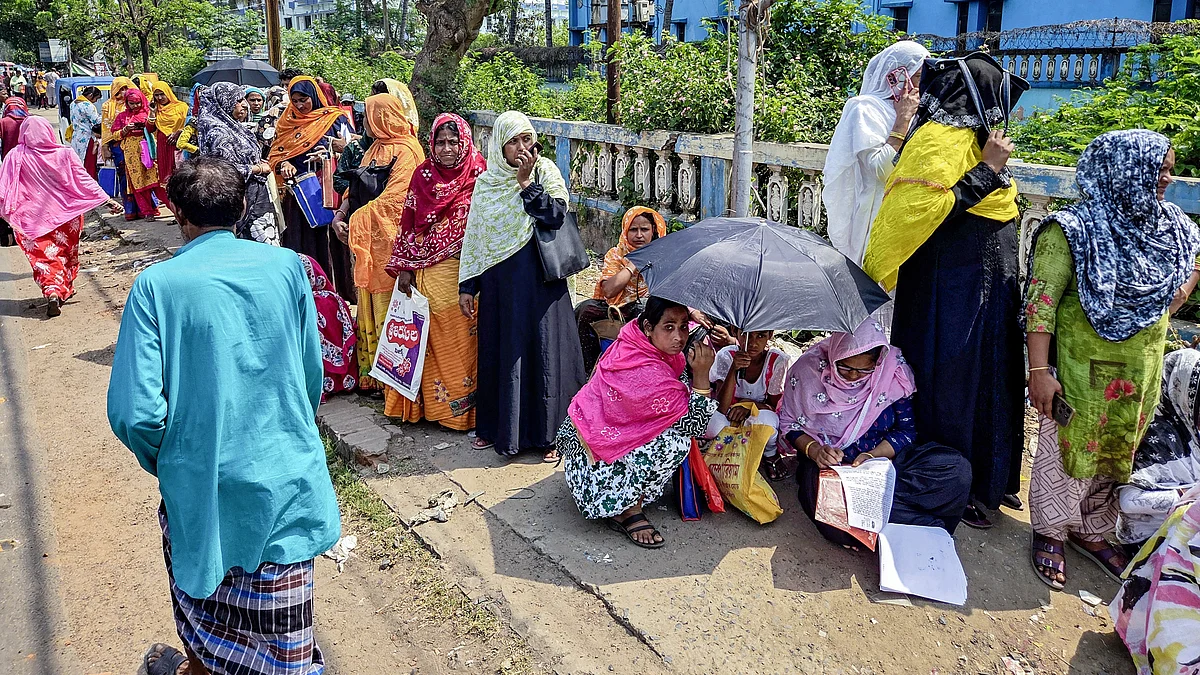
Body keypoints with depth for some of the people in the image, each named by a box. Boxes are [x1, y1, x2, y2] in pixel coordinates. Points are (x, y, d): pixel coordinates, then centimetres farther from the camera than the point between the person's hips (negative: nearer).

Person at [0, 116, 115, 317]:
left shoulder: (16, 157, -6)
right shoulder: (65, 154, -8)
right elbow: (85, 181, -6)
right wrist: (107, 199, -1)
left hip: (34, 216, -1)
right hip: (67, 213, 1)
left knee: (44, 255, 1)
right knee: (67, 252, 19)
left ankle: (52, 290, -20)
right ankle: (66, 289, 31)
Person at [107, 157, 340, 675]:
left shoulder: (156, 285, -11)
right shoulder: (286, 266, -6)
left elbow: (134, 411, -16)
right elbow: (313, 373, 2)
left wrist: (163, 463, 4)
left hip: (202, 486, 0)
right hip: (286, 475, 1)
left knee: (203, 599, 27)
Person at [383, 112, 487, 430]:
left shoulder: (480, 175, -1)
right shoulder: (423, 175, 7)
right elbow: (409, 224, 9)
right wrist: (404, 267, 4)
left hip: (465, 273, -2)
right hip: (429, 274, 3)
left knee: (463, 337, 0)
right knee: (432, 337, 5)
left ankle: (466, 405, 12)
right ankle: (432, 403, 17)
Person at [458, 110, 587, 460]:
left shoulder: (545, 171, 0)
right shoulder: (485, 182, 8)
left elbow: (556, 214, -14)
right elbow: (473, 236, 10)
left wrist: (525, 181, -16)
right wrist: (467, 286, 7)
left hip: (537, 277, -3)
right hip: (498, 279, 3)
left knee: (542, 349, -1)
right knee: (499, 351, 10)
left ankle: (547, 433, 10)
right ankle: (496, 427, 25)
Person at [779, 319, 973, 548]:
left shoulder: (893, 370, -6)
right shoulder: (809, 368, -9)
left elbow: (907, 429, 0)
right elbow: (789, 424, 0)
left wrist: (873, 456, -17)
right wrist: (813, 449, -20)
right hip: (830, 464, -2)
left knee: (957, 468, -24)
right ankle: (927, 527, -28)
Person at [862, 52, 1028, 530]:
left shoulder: (970, 136, 14)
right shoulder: (943, 138, -16)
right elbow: (922, 208, -28)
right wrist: (986, 171, -22)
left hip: (985, 282, 10)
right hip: (953, 286, -10)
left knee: (986, 378, 17)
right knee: (951, 382, 0)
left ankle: (988, 480, 32)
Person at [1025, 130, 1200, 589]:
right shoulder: (1073, 230, -16)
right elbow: (1041, 300, -19)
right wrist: (1039, 370, -24)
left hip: (1143, 371, 6)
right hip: (1082, 368, -6)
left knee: (1116, 451, 17)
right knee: (1067, 445, 6)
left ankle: (1092, 530, 36)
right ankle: (1050, 532, 25)